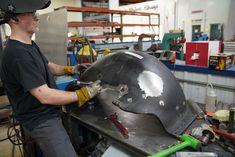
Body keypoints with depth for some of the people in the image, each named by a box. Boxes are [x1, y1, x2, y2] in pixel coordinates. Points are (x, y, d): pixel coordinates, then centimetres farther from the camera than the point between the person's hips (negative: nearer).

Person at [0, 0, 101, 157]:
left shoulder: (30, 44, 4)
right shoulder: (17, 54, -28)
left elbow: (48, 66, 16)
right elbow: (45, 96, -28)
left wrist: (70, 69, 1)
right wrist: (83, 94, -22)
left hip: (49, 113, 10)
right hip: (41, 121, -10)